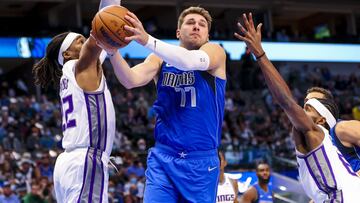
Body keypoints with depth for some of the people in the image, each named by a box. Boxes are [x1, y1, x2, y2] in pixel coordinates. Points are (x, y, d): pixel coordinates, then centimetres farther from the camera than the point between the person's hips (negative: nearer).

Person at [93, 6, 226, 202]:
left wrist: (147, 40, -37)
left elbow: (190, 61, -24)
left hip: (202, 161, -1)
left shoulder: (215, 51, -1)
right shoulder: (160, 59, 7)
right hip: (163, 157, 2)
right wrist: (113, 52, -30)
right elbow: (131, 81, -10)